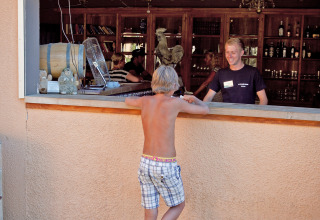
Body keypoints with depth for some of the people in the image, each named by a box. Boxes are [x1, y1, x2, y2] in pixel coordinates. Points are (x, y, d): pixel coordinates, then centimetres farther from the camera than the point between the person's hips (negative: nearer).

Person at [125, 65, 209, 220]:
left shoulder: (145, 101, 2)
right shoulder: (175, 102, -13)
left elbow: (128, 100, 26)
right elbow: (205, 110, 0)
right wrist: (194, 99, 21)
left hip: (145, 163, 5)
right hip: (165, 166, -5)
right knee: (178, 205, 19)